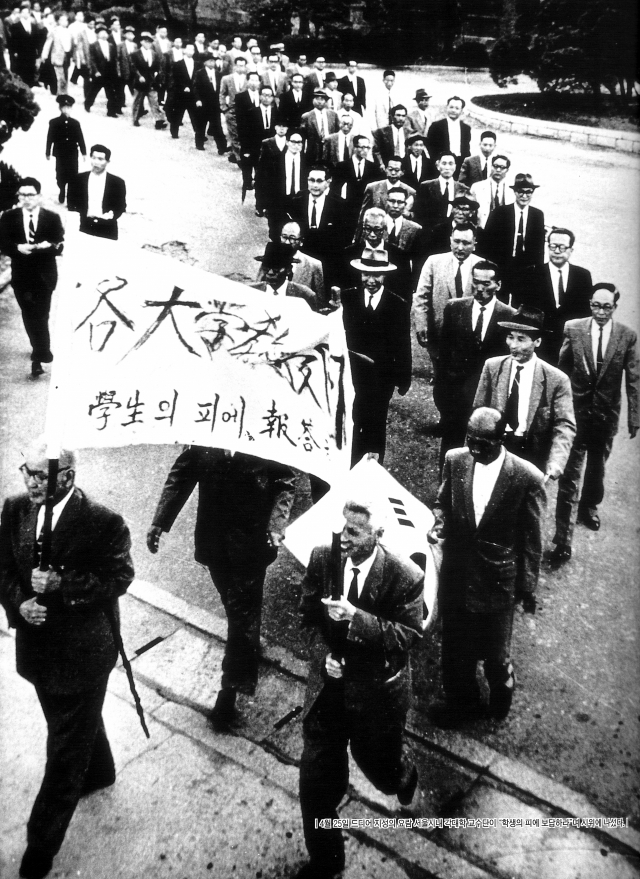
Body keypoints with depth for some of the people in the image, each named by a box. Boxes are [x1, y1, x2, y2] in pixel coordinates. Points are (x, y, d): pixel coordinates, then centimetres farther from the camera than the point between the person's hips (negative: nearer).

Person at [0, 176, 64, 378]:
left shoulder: (52, 218, -2)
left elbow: (60, 246, -8)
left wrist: (48, 246, -30)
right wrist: (18, 248, -26)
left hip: (44, 275, -3)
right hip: (21, 275, 3)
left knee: (40, 316, -7)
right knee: (29, 316, 12)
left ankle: (38, 358, -4)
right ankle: (42, 352, 31)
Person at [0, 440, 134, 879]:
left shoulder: (103, 522, -22)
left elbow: (119, 577, -18)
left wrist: (62, 584, -29)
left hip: (82, 649, -6)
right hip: (38, 642, 6)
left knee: (66, 745, 6)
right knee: (69, 724, 29)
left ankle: (43, 842, 22)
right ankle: (99, 772, 57)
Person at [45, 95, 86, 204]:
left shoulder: (75, 123, 2)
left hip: (73, 154, 1)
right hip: (60, 154, -1)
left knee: (73, 175, 5)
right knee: (61, 175, 2)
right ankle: (62, 194, 6)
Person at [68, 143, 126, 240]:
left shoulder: (118, 182, -2)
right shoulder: (79, 179, 3)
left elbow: (121, 207, 3)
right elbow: (71, 203, 6)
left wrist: (111, 215, -17)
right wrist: (85, 213, -11)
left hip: (108, 232, -1)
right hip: (85, 229, 1)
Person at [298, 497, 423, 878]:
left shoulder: (406, 576, -21)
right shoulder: (322, 559, -11)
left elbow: (409, 635, -20)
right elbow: (309, 615, 2)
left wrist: (356, 618, -33)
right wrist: (324, 653, -15)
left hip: (377, 692, -2)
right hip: (329, 685, 3)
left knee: (381, 766, 20)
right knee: (316, 780, 6)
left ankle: (405, 775, 60)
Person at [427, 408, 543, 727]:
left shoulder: (526, 478, -18)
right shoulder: (455, 460, -8)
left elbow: (531, 539, -8)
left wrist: (528, 587, -2)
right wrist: (439, 521, -14)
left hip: (498, 579, -3)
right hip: (457, 574, 3)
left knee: (494, 652, 13)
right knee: (455, 648, 19)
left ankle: (502, 687, 46)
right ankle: (461, 701, 44)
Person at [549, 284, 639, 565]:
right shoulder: (573, 328, -7)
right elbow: (563, 367, 1)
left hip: (607, 413, 2)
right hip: (576, 410, -2)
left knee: (597, 465, 21)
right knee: (570, 473, -5)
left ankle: (589, 507, 48)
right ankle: (563, 538, -3)